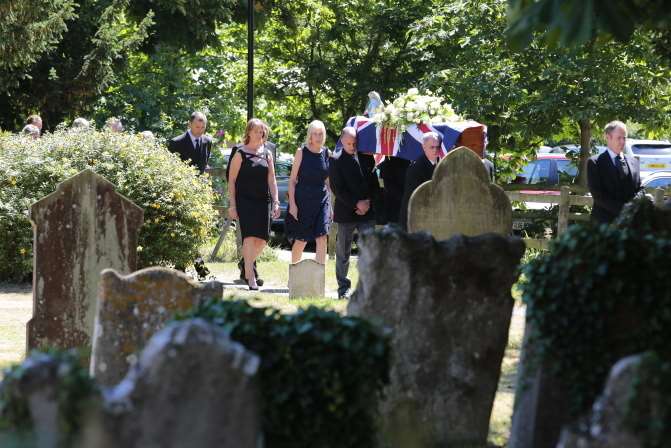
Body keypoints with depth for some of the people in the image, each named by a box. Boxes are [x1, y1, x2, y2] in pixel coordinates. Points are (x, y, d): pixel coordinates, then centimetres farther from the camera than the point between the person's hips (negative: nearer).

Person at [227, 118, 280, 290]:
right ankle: (250, 276, -11)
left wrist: (275, 202, 5)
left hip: (263, 201, 5)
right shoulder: (240, 154, -1)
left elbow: (271, 180, 13)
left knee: (262, 239, 2)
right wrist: (232, 205, -7)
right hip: (245, 200, -5)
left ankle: (247, 262, 28)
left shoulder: (267, 154, 12)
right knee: (249, 236, -13)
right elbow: (231, 180, -1)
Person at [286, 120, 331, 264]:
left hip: (322, 200, 3)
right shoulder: (302, 152, -3)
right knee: (301, 241, 6)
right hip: (303, 201, -2)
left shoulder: (326, 153, 7)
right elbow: (292, 180, -2)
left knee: (322, 238, -10)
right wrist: (292, 204, -10)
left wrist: (330, 205, 13)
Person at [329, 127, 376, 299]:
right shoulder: (336, 160, -1)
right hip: (346, 212, -2)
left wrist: (368, 201, -3)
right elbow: (337, 188, -6)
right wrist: (356, 204, -12)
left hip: (366, 212, 2)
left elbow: (373, 182, 13)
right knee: (343, 253, 5)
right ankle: (343, 288, 14)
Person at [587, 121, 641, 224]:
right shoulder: (595, 162, 0)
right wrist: (623, 210, -17)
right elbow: (598, 195, -8)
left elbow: (638, 191, 17)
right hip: (605, 221, -4)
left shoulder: (633, 162, 16)